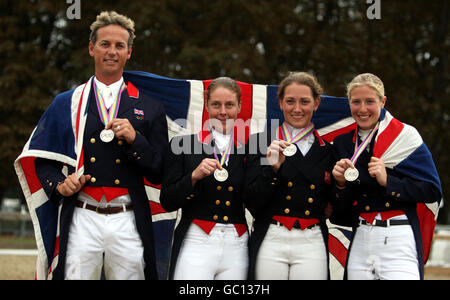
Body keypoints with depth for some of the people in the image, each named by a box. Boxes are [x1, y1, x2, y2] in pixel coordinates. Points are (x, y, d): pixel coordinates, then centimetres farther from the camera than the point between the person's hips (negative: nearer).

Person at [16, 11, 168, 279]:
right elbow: (44, 161, 15)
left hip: (128, 224, 0)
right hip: (82, 220, 0)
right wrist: (58, 185, -4)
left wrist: (134, 139, -8)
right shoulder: (66, 104, 11)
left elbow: (159, 175, 6)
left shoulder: (149, 108, 10)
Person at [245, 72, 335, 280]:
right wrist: (272, 169, -14)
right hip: (270, 242, -1)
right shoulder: (260, 142, 3)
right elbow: (252, 204, -3)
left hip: (312, 245, 1)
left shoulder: (328, 148, 9)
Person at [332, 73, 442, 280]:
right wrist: (341, 183, -7)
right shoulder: (343, 143, 11)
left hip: (399, 241, -4)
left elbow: (433, 192, -7)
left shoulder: (405, 136, -2)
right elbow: (341, 213, 12)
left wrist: (388, 181, -15)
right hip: (360, 241, 4)